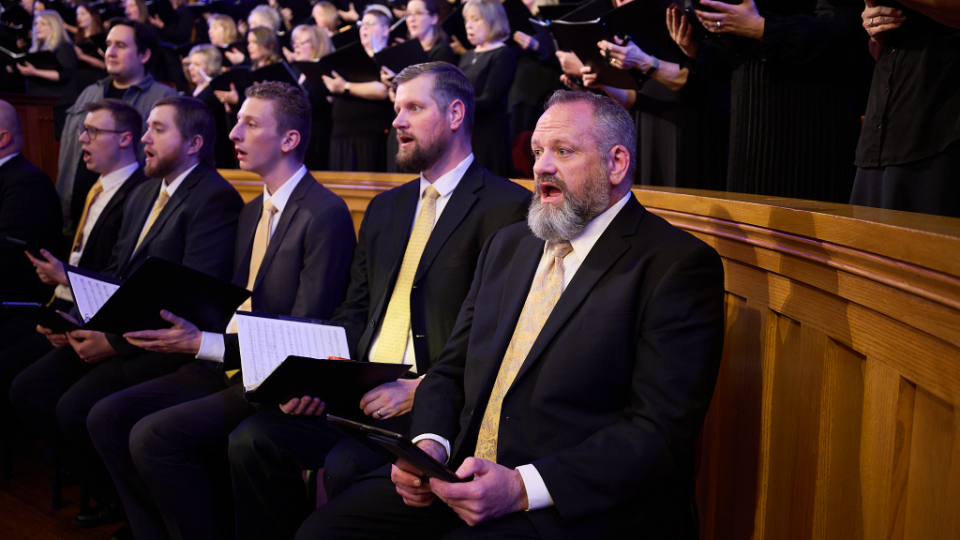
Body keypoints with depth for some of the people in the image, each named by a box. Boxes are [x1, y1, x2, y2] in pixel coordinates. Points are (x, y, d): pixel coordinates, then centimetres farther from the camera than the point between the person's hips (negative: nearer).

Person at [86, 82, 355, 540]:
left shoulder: (326, 213, -14)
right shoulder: (252, 212, 16)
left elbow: (305, 333, -18)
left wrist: (203, 344, -22)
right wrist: (181, 332, -1)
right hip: (227, 364, 9)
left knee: (153, 436, -23)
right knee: (107, 417, -2)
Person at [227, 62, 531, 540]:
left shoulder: (505, 206, -4)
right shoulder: (385, 208, 21)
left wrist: (421, 389, -19)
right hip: (362, 392, 7)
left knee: (344, 467, -29)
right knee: (252, 439, -11)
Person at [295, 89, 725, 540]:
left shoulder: (680, 266, -7)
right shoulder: (507, 245, 16)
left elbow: (660, 431, -14)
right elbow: (450, 371, 16)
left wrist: (523, 487, -21)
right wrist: (429, 444, -5)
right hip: (460, 475, 6)